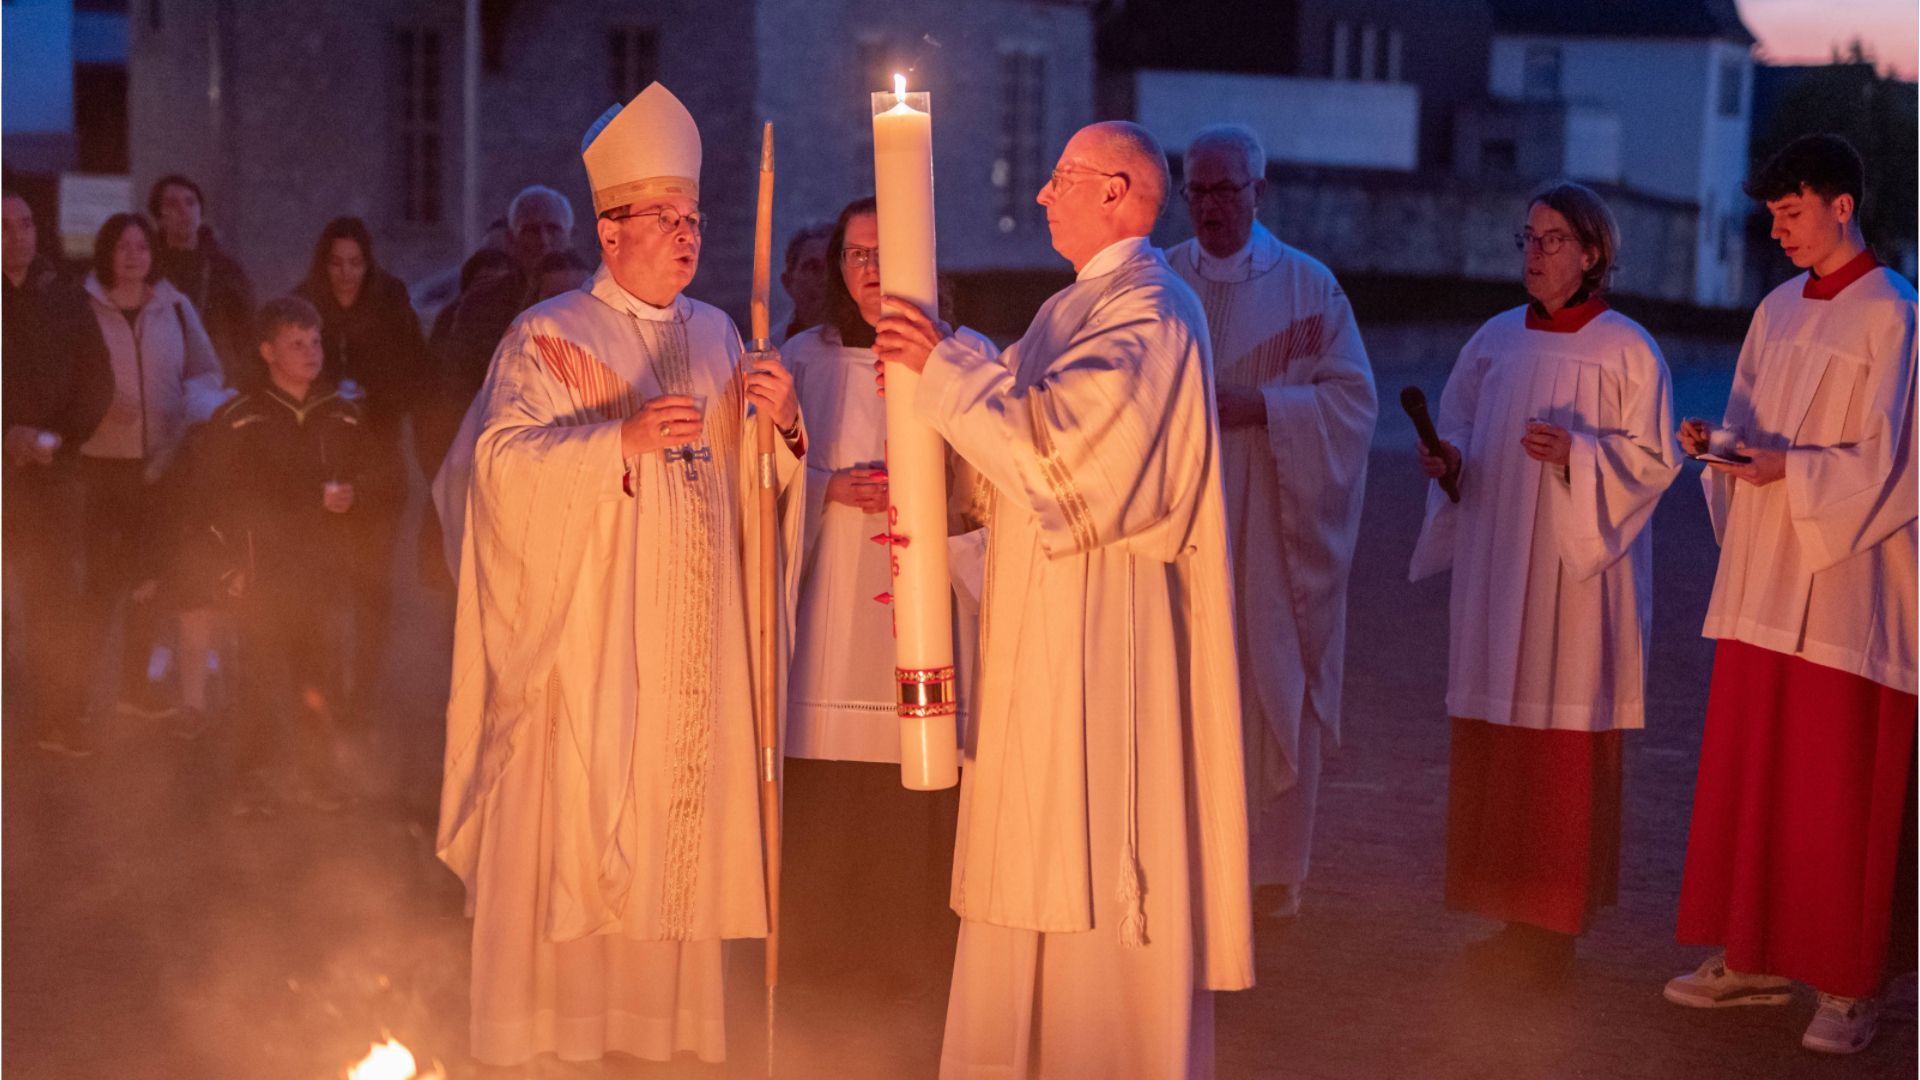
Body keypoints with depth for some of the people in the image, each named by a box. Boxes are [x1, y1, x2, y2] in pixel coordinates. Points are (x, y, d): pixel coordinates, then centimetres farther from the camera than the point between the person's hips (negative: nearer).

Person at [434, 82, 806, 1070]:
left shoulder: (716, 337, 13)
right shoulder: (548, 336, -2)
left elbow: (754, 482, 15)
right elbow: (501, 456, -15)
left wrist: (780, 422, -6)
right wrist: (623, 439, -25)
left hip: (692, 652, 5)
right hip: (586, 635, -5)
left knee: (676, 832, 6)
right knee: (570, 834, -4)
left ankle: (663, 1026, 13)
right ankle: (548, 1032, 3)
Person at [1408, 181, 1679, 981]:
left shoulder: (1626, 350, -3)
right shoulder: (1496, 341, 11)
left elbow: (1652, 459, -5)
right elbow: (1458, 430, 16)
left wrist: (1578, 455, -21)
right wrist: (1450, 461, -5)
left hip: (1575, 574, -5)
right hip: (1495, 565, 5)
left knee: (1566, 748, -4)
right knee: (1493, 747, 5)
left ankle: (1555, 925, 2)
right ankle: (1510, 913, 12)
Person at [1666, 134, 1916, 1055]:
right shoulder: (1777, 312, 13)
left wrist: (1788, 469, -23)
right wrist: (1720, 445, -4)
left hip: (1843, 589, -7)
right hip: (1761, 582, 7)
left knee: (1839, 794, -2)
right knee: (1748, 776, 10)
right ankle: (1753, 955, 21)